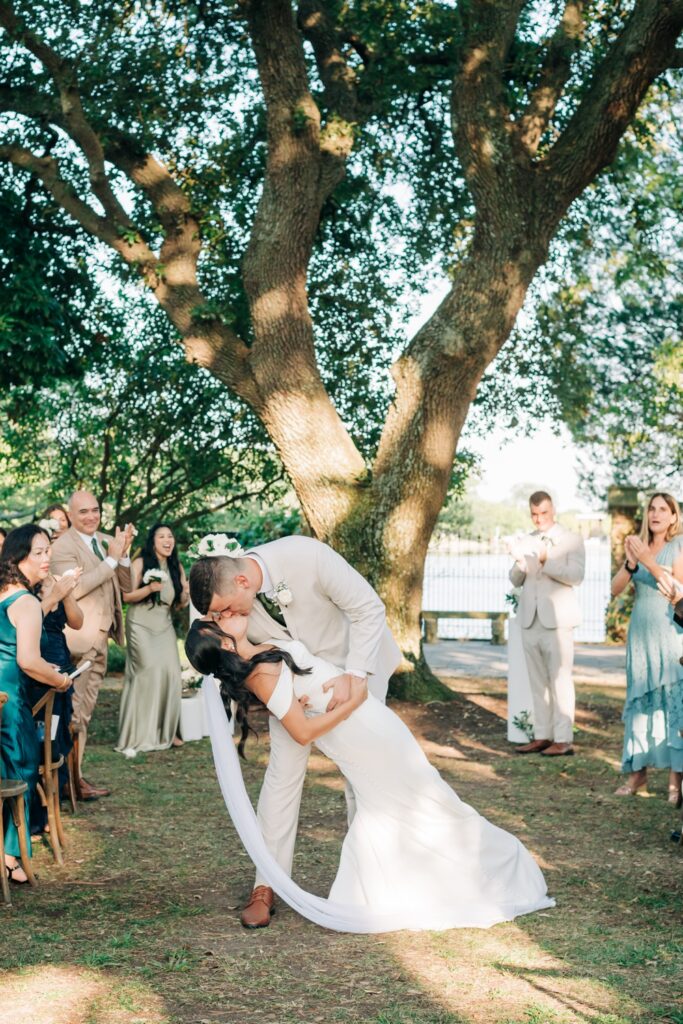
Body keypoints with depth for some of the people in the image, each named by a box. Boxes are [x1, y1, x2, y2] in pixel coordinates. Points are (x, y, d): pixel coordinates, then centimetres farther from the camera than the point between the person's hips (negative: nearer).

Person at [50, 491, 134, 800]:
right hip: (77, 638, -8)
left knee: (84, 711, 13)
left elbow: (127, 585, 9)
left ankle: (75, 774, 21)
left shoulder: (106, 541, 12)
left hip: (99, 639, 8)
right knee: (74, 712, -6)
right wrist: (111, 559, -23)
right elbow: (75, 588, -24)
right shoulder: (64, 546, -11)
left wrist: (124, 553, -8)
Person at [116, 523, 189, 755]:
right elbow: (127, 596, -10)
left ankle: (166, 731, 6)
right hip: (141, 625, -5)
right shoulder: (140, 564, -7)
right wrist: (149, 588, -24)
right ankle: (140, 734, -7)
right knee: (149, 672, -14)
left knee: (171, 674, -5)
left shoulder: (177, 568, 8)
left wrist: (187, 593, -7)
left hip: (165, 627, 5)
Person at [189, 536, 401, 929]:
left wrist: (351, 676, -31)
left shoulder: (307, 557, -36)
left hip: (354, 664, -2)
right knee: (284, 771, -6)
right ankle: (266, 887, 0)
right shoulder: (228, 601, -23)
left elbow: (369, 609, -27)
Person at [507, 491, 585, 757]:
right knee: (537, 682, 7)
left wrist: (546, 562, -22)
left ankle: (563, 740, -4)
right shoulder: (525, 542, 16)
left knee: (560, 680, -6)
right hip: (530, 621, 5)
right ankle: (542, 736, 11)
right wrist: (519, 562, -9)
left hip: (557, 620, -5)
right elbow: (515, 581, 12)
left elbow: (576, 576, -10)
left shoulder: (571, 540, 2)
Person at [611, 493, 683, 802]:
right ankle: (638, 771, 12)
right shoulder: (638, 546, 13)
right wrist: (630, 562, -12)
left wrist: (648, 562, -19)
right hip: (640, 633, 5)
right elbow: (615, 588, 5)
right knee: (639, 700, 6)